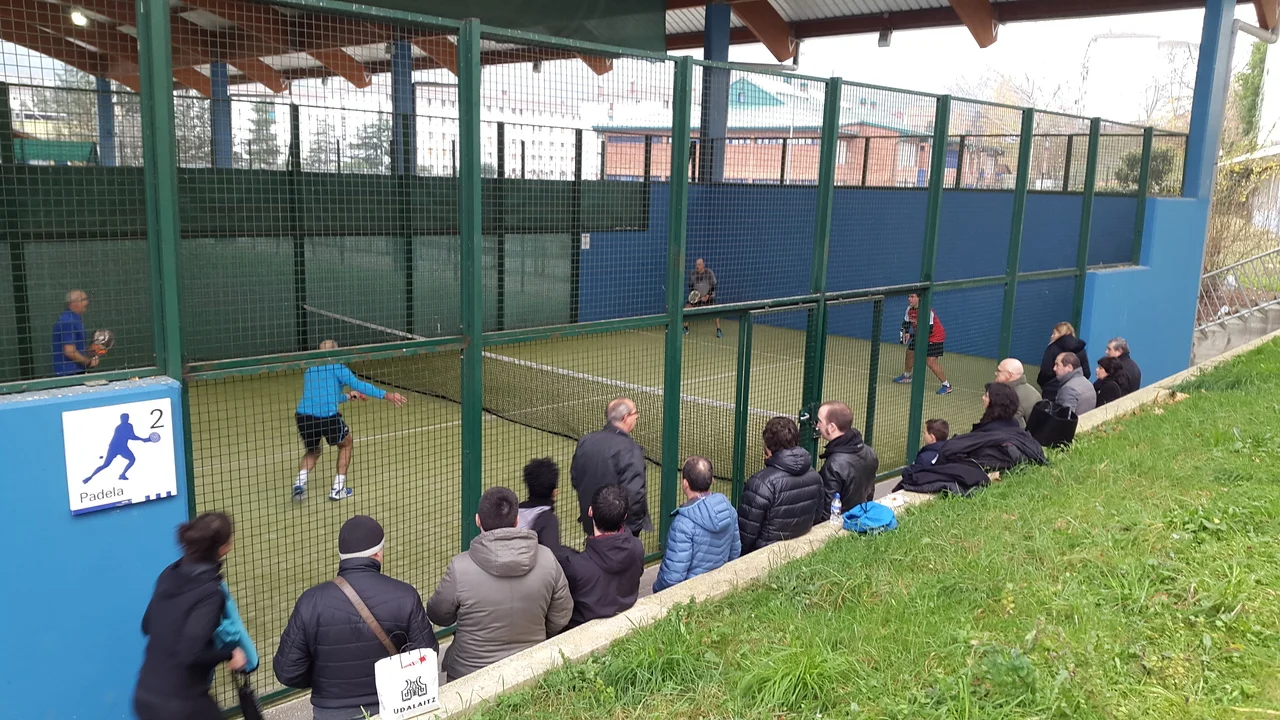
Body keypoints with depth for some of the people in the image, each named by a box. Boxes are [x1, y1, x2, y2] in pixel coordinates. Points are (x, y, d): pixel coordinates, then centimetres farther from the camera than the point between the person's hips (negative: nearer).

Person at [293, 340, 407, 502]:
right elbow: (358, 384, -7)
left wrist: (349, 396, 51)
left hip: (302, 415, 5)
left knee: (312, 451, 30)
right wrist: (386, 395, -8)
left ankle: (300, 482, 4)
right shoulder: (337, 367, 8)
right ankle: (338, 488, 18)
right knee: (346, 444, 23)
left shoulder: (309, 371, 26)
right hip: (327, 416, -5)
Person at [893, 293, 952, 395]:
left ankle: (947, 385, -7)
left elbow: (928, 330, -34)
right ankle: (906, 376, 45)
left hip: (934, 337, -9)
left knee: (930, 361, -18)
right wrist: (906, 332, -10)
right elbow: (906, 322, 10)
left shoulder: (926, 311, -32)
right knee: (910, 353, 19)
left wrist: (911, 335, -33)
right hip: (920, 336, 9)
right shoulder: (909, 309, -5)